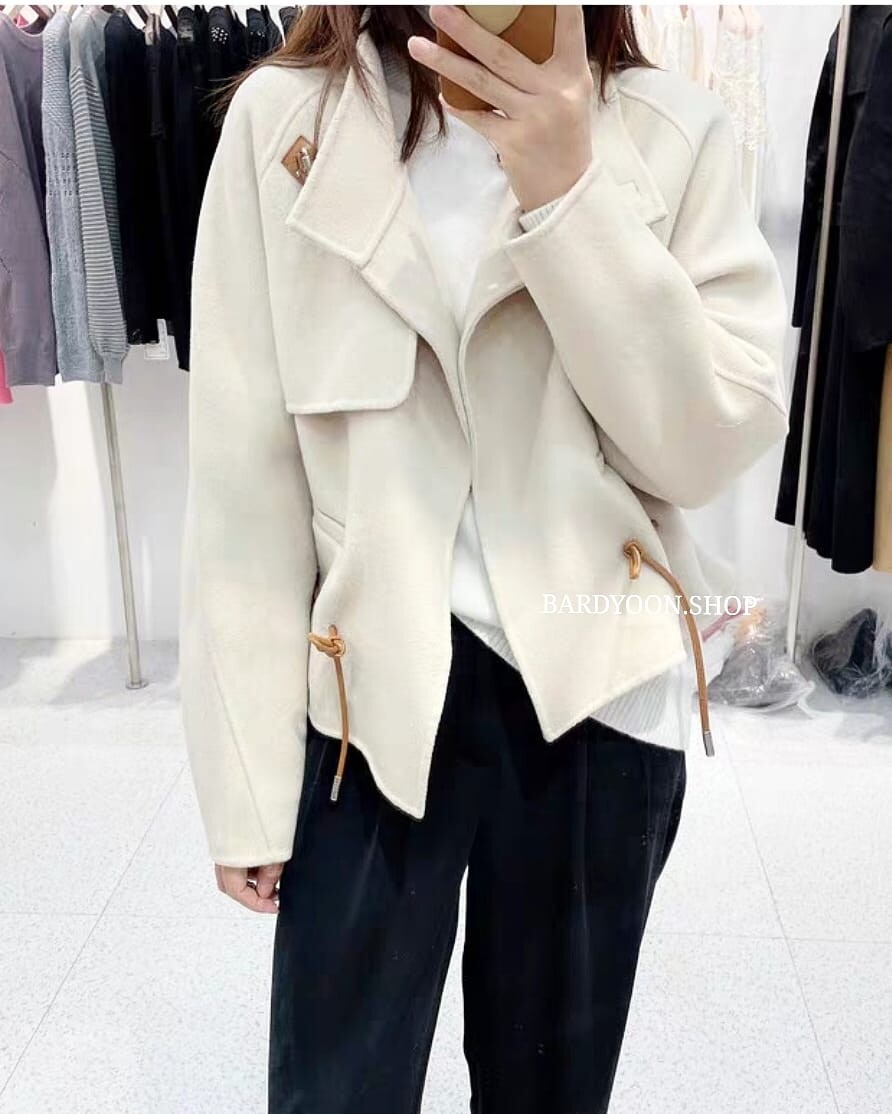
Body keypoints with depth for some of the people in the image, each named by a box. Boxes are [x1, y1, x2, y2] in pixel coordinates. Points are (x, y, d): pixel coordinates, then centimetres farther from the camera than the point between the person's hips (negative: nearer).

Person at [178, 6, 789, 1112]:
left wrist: (571, 192, -17)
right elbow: (242, 476, -5)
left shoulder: (676, 131, -1)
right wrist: (246, 781, -2)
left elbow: (715, 443, -7)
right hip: (368, 691, -1)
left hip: (596, 691, 2)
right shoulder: (281, 118, -4)